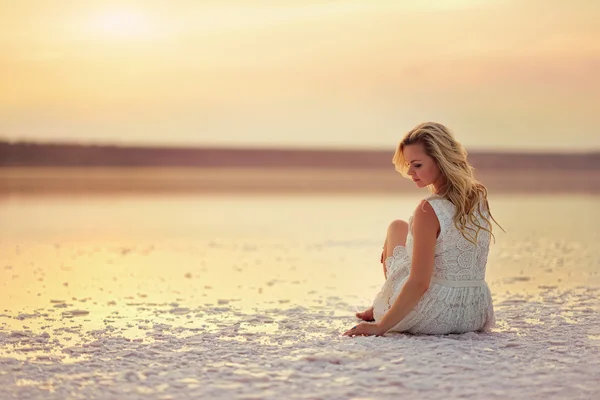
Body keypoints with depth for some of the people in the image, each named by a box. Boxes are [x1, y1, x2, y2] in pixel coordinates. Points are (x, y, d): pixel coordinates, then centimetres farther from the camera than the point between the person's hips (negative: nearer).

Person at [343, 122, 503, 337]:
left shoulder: (429, 210, -23)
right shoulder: (479, 197, -1)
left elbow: (419, 283, -26)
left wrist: (380, 327, -21)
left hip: (433, 317, -7)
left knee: (398, 228, 19)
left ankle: (381, 309, 36)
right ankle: (379, 308, 43)